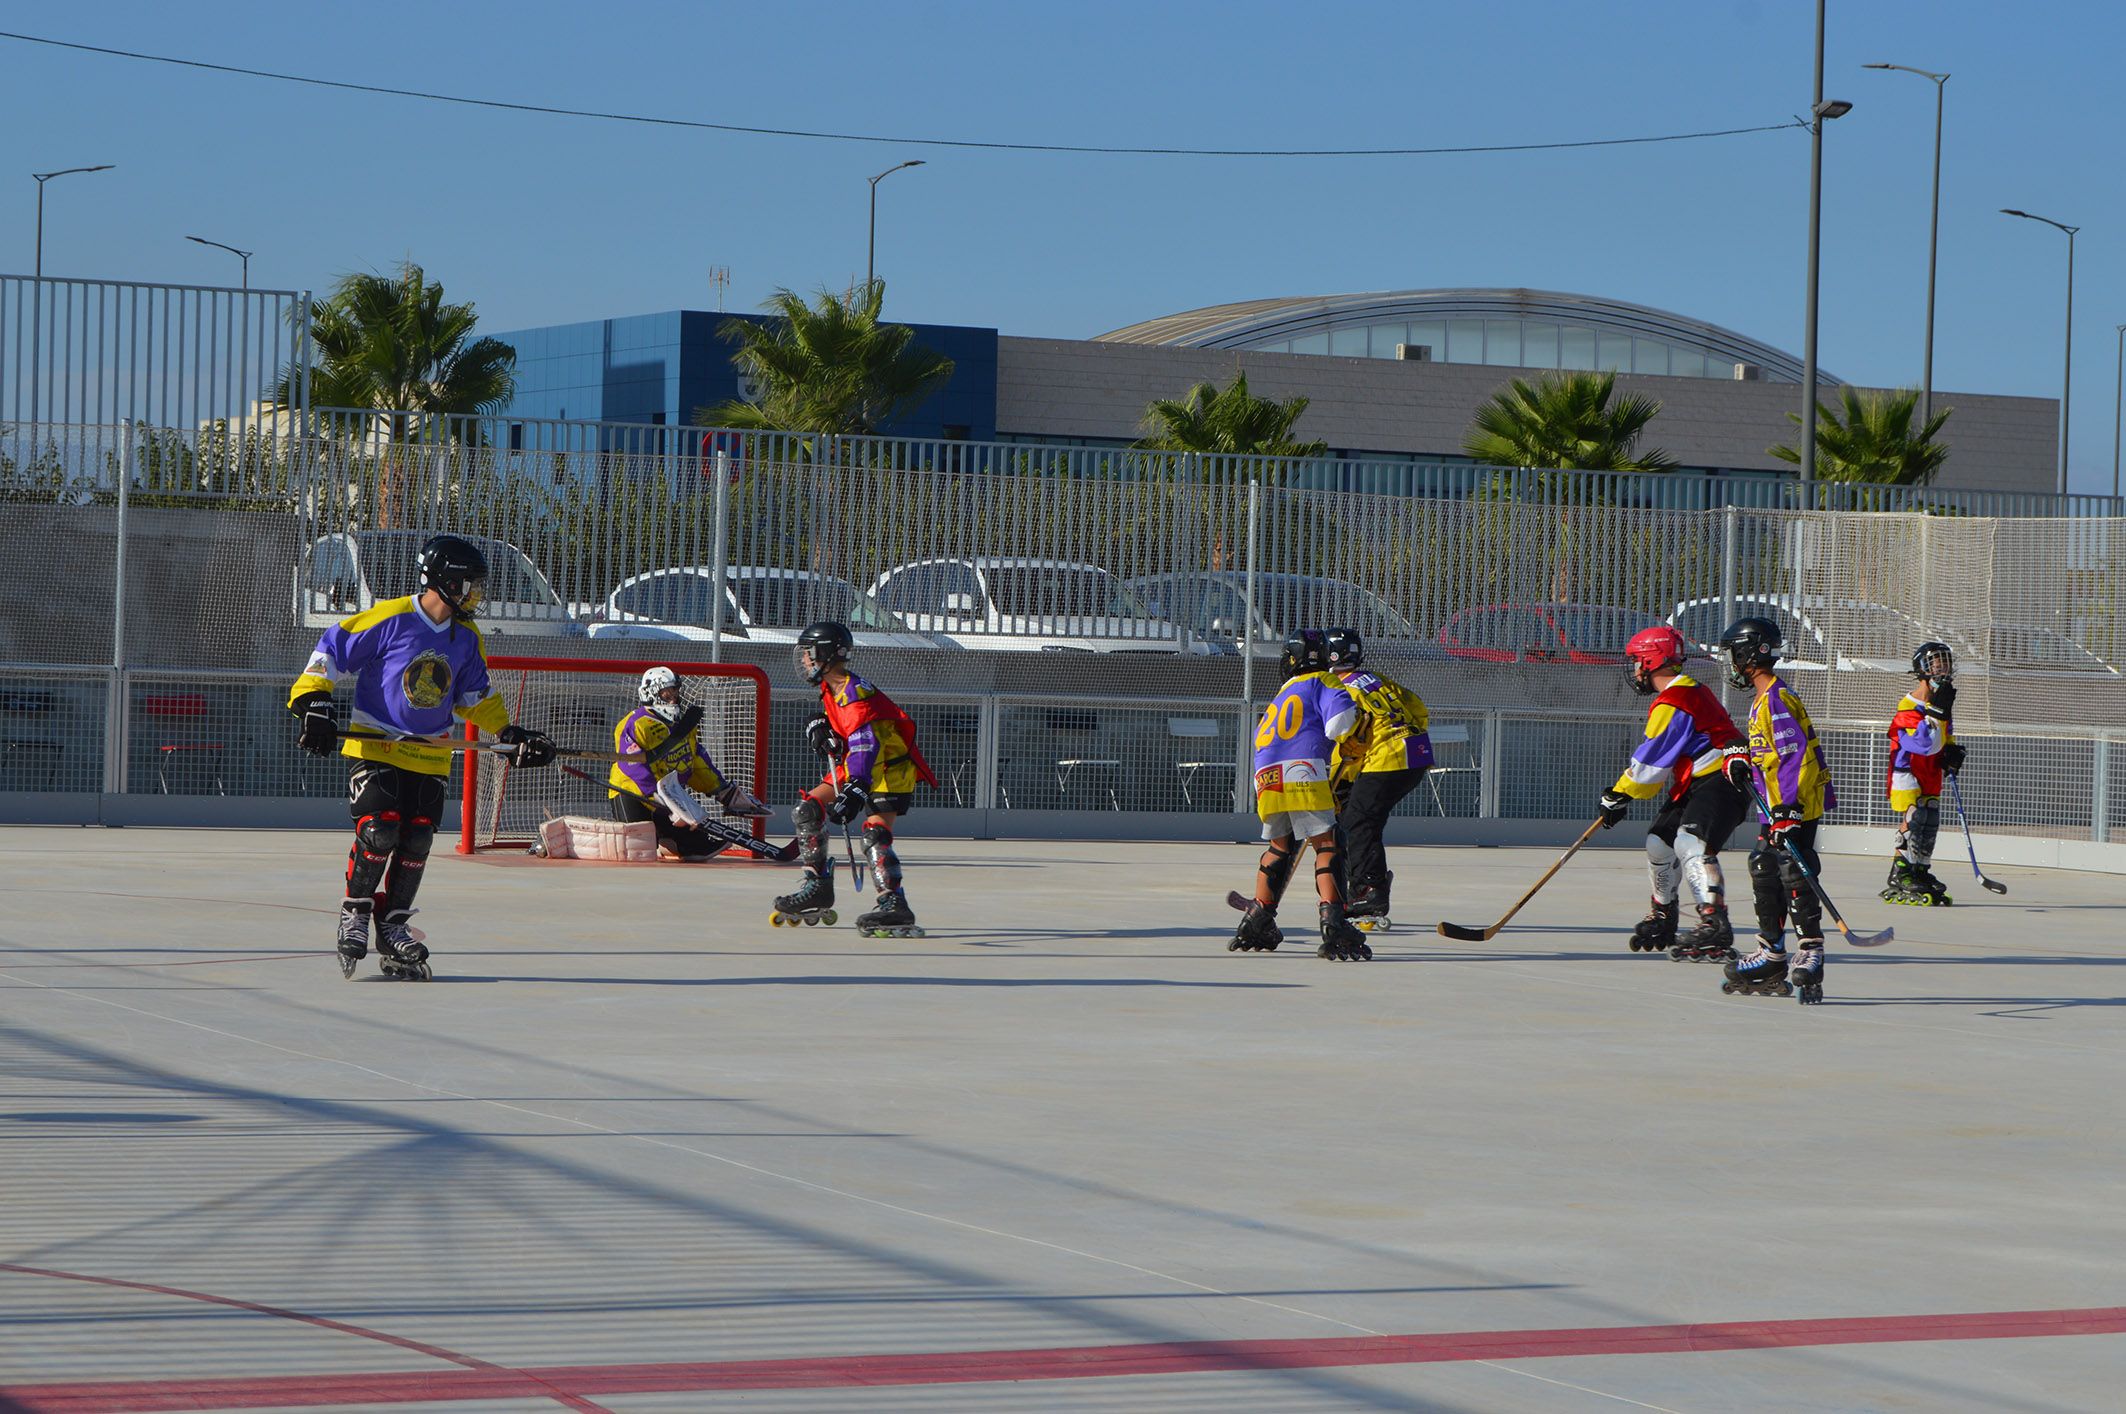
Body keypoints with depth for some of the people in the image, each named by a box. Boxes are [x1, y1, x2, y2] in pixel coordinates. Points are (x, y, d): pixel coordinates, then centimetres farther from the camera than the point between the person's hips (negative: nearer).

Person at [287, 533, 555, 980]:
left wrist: (511, 734, 12)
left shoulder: (466, 637, 5)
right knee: (379, 830, -17)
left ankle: (393, 927, 14)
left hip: (429, 755, 5)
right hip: (373, 745, -5)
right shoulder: (389, 620, -14)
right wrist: (313, 705, -16)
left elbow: (474, 696, 19)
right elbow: (331, 651, -8)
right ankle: (355, 913, 2)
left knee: (416, 841, 0)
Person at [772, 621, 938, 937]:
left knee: (875, 834, -27)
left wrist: (855, 791, -46)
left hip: (889, 769, -10)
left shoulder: (855, 693, -25)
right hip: (857, 768, 10)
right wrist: (821, 728, -2)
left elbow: (865, 745, -36)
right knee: (807, 810, 6)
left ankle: (895, 907, -34)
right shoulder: (831, 689, 6)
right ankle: (818, 889, 13)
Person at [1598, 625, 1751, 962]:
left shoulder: (1671, 704, -17)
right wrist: (1621, 794, 21)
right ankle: (1663, 917, 32)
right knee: (1660, 839, 16)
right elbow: (1658, 757, 23)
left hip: (1720, 782, -11)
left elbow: (1650, 761, -16)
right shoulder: (1688, 691, 18)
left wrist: (1618, 797, -5)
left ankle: (1715, 925, -39)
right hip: (1697, 784, 11)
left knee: (1691, 845, -27)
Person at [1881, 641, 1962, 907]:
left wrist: (1952, 752, 4)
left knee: (1931, 825, 10)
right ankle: (1900, 879, -14)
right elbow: (1927, 744, -30)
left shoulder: (1943, 701, 10)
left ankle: (1921, 874, 20)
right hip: (1908, 776, -9)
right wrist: (1936, 711, -35)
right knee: (1912, 823, -16)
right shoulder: (1909, 708, -21)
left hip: (1931, 778, 9)